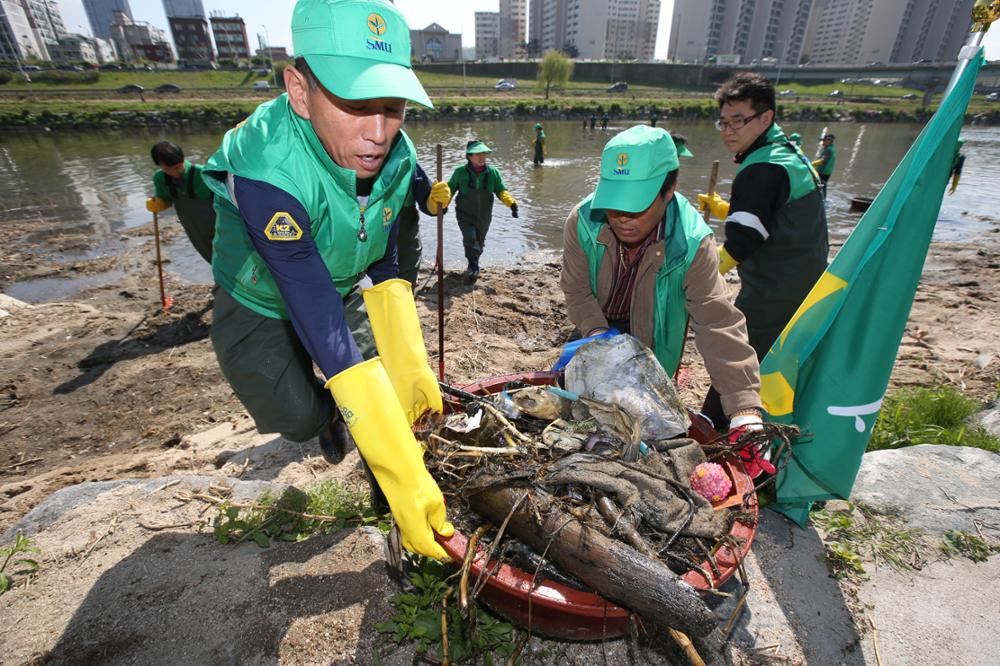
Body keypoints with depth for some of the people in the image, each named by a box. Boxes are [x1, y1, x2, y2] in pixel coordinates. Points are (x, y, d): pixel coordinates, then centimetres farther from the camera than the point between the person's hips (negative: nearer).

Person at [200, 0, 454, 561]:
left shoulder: (395, 154, -23)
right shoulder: (268, 173, -40)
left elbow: (384, 268, -12)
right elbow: (324, 331, -45)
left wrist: (412, 370, -22)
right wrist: (406, 480, -45)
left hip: (343, 288, 4)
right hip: (264, 303, -3)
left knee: (393, 385, -7)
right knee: (299, 418, -16)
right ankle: (327, 415, 23)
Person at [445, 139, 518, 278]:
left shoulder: (493, 172, -7)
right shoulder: (460, 172, -12)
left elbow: (501, 191, -5)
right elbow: (450, 189, -4)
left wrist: (511, 203, -23)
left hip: (484, 216, 3)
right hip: (465, 215, -3)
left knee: (480, 242, 19)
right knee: (470, 239, -21)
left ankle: (474, 264, 44)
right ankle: (473, 266, -7)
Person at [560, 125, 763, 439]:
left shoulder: (692, 241, -31)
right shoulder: (582, 220, -26)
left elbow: (718, 324, -36)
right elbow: (577, 290, -16)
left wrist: (746, 412, -42)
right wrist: (596, 332, -34)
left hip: (651, 346, -2)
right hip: (598, 328, 2)